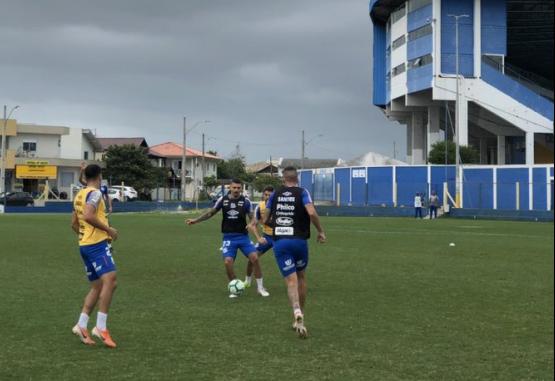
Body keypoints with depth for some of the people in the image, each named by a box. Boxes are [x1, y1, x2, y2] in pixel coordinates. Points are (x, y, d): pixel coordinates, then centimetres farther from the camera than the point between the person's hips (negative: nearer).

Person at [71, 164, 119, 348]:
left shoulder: (79, 195, 18)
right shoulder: (95, 193, -9)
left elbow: (74, 224, 22)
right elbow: (88, 216, -24)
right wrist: (108, 229, -16)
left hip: (84, 245, 10)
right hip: (98, 244, -10)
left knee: (97, 287, 13)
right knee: (110, 281, -16)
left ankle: (82, 325, 7)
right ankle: (101, 327, -20)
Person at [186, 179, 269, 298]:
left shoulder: (245, 201, -4)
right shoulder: (222, 200, -1)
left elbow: (252, 218, -1)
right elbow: (211, 213, 14)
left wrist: (258, 237, -12)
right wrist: (196, 220, 10)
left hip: (243, 236, -1)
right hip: (229, 237, 1)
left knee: (254, 258, -14)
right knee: (227, 262, -15)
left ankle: (260, 287, 3)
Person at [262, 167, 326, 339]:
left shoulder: (275, 194, 8)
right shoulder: (302, 192, -1)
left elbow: (265, 219, 10)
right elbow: (311, 212, -17)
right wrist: (320, 231, -5)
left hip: (279, 241, 1)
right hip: (299, 240, -1)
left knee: (291, 280, -4)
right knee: (301, 277, 20)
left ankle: (297, 313, -28)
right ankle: (300, 315, 25)